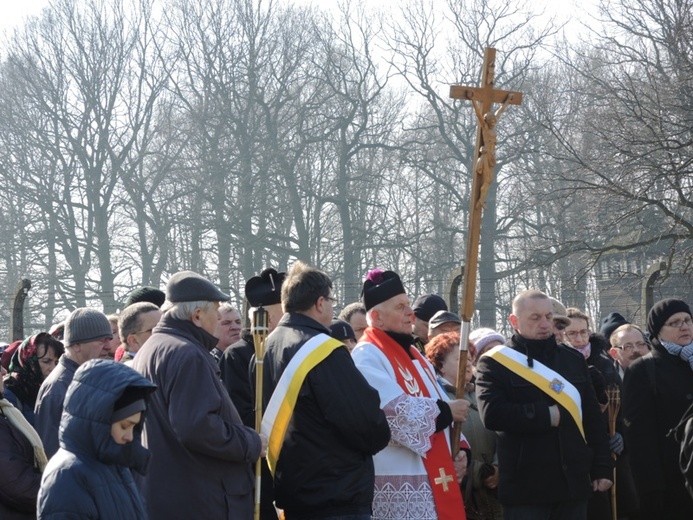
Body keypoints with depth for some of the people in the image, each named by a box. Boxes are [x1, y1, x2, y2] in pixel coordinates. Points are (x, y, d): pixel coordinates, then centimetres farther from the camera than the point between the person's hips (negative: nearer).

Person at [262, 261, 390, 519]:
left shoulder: (268, 348, 8)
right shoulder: (325, 352, -17)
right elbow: (366, 423, -18)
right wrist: (377, 437, 3)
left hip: (291, 491, 9)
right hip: (339, 498, -9)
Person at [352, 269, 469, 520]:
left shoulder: (414, 355, 20)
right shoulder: (367, 357, -10)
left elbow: (439, 411, 19)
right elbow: (400, 412, -21)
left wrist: (458, 449, 1)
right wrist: (447, 410, -7)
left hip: (431, 478, 9)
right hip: (398, 484, -9)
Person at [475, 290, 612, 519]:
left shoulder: (573, 359, 13)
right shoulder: (495, 363, -3)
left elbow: (593, 417, 13)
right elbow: (492, 414, -18)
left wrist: (602, 467, 6)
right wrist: (547, 415, -15)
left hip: (574, 481, 5)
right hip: (525, 487, -5)